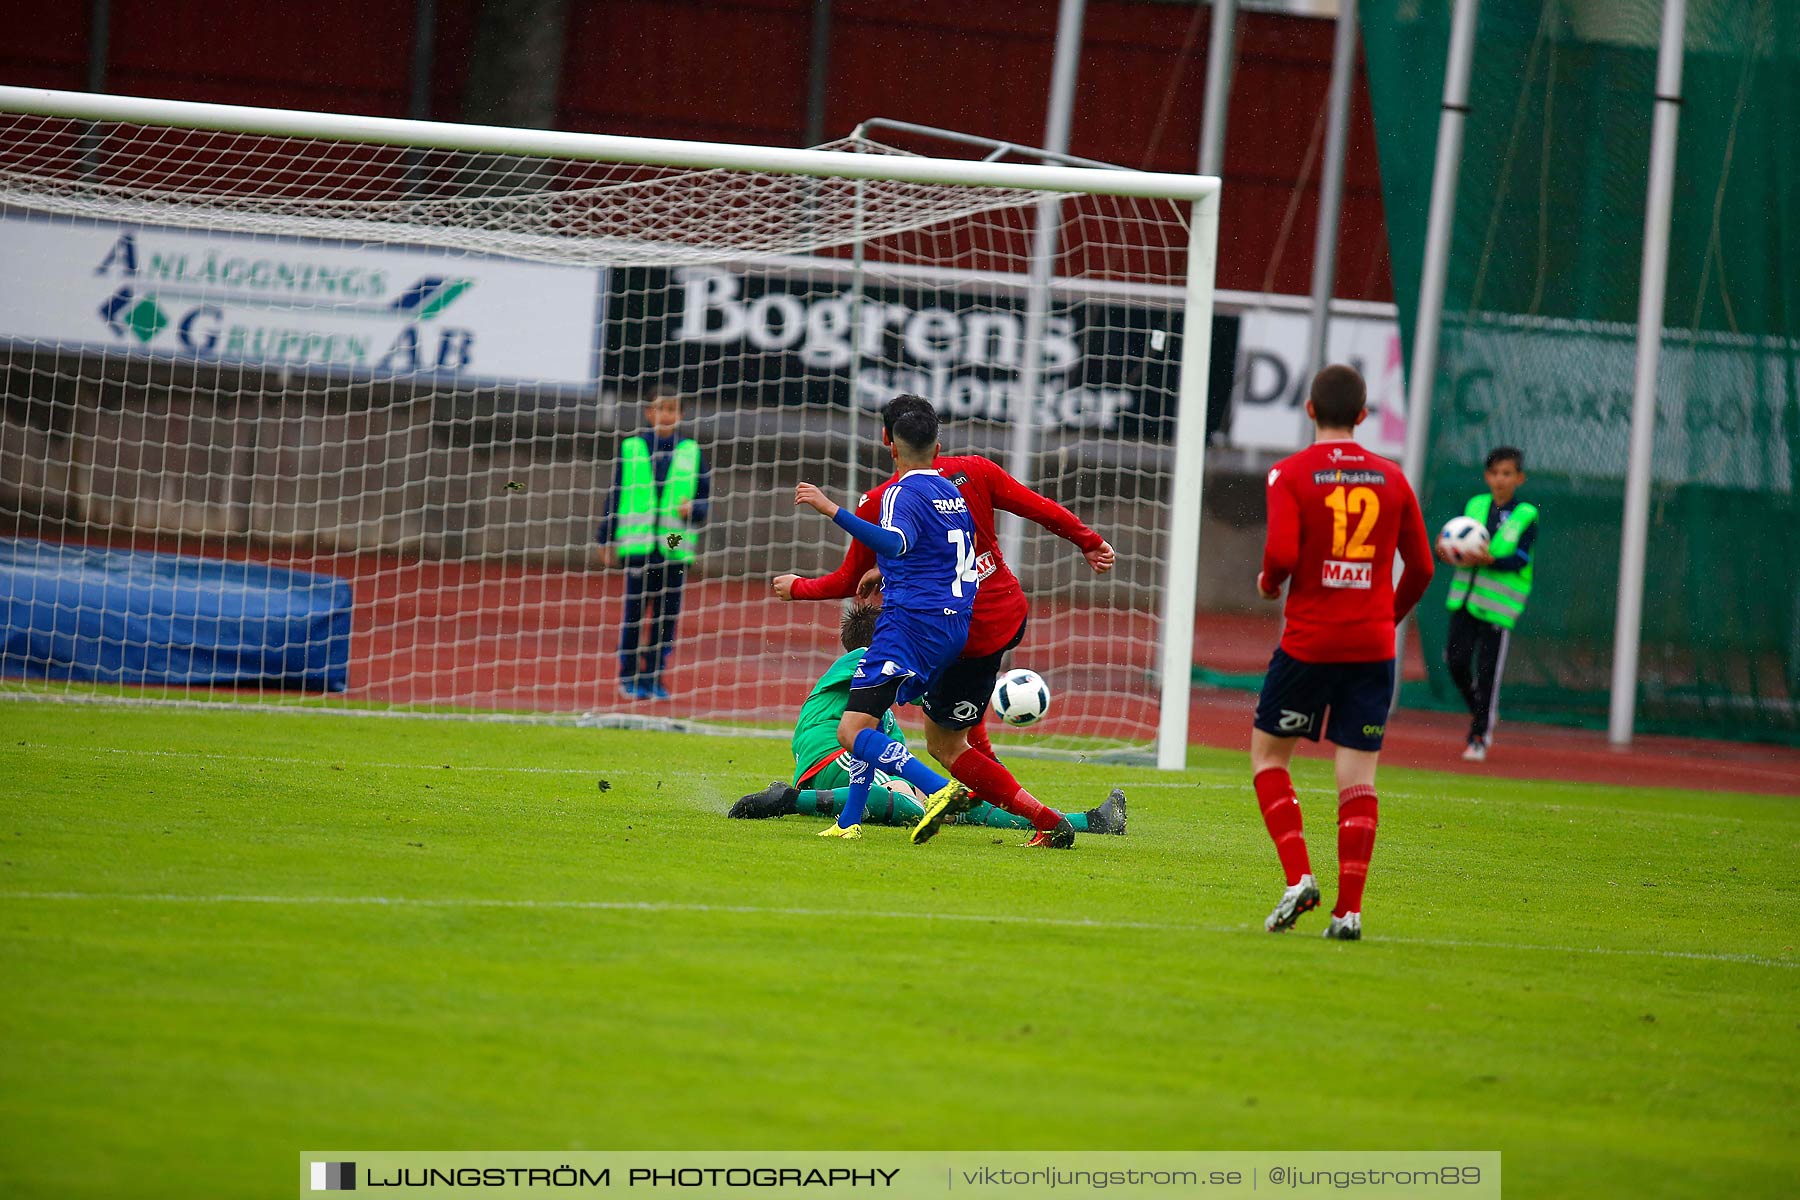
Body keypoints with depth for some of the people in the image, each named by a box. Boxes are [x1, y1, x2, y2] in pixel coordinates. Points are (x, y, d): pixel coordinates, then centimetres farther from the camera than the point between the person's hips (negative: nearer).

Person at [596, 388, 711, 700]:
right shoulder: (630, 449, 7)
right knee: (634, 613, -3)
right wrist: (606, 539, 9)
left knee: (667, 616, 1)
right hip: (637, 544, -1)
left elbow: (705, 498, 13)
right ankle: (629, 677, 8)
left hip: (675, 547, 1)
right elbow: (615, 496, 11)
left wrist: (692, 508, -10)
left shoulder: (691, 452, 10)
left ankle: (654, 677, 11)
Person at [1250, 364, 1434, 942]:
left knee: (1268, 755, 14)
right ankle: (1349, 907, -4)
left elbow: (1282, 553, -17)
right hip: (1373, 645, 3)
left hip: (1308, 641, -3)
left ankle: (1298, 877, -3)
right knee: (1358, 775, 3)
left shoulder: (1291, 474, -5)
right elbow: (1420, 566, 8)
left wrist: (1269, 583, 5)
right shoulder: (1391, 478, 6)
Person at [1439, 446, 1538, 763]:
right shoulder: (1474, 506, 8)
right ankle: (1480, 712, 26)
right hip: (1464, 595, 4)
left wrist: (1487, 560, -29)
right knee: (1456, 661, -1)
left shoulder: (1526, 516, -4)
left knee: (1487, 671, -2)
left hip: (1499, 604, -4)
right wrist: (1445, 553, -20)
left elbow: (1519, 561, -13)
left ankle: (1479, 737, 10)